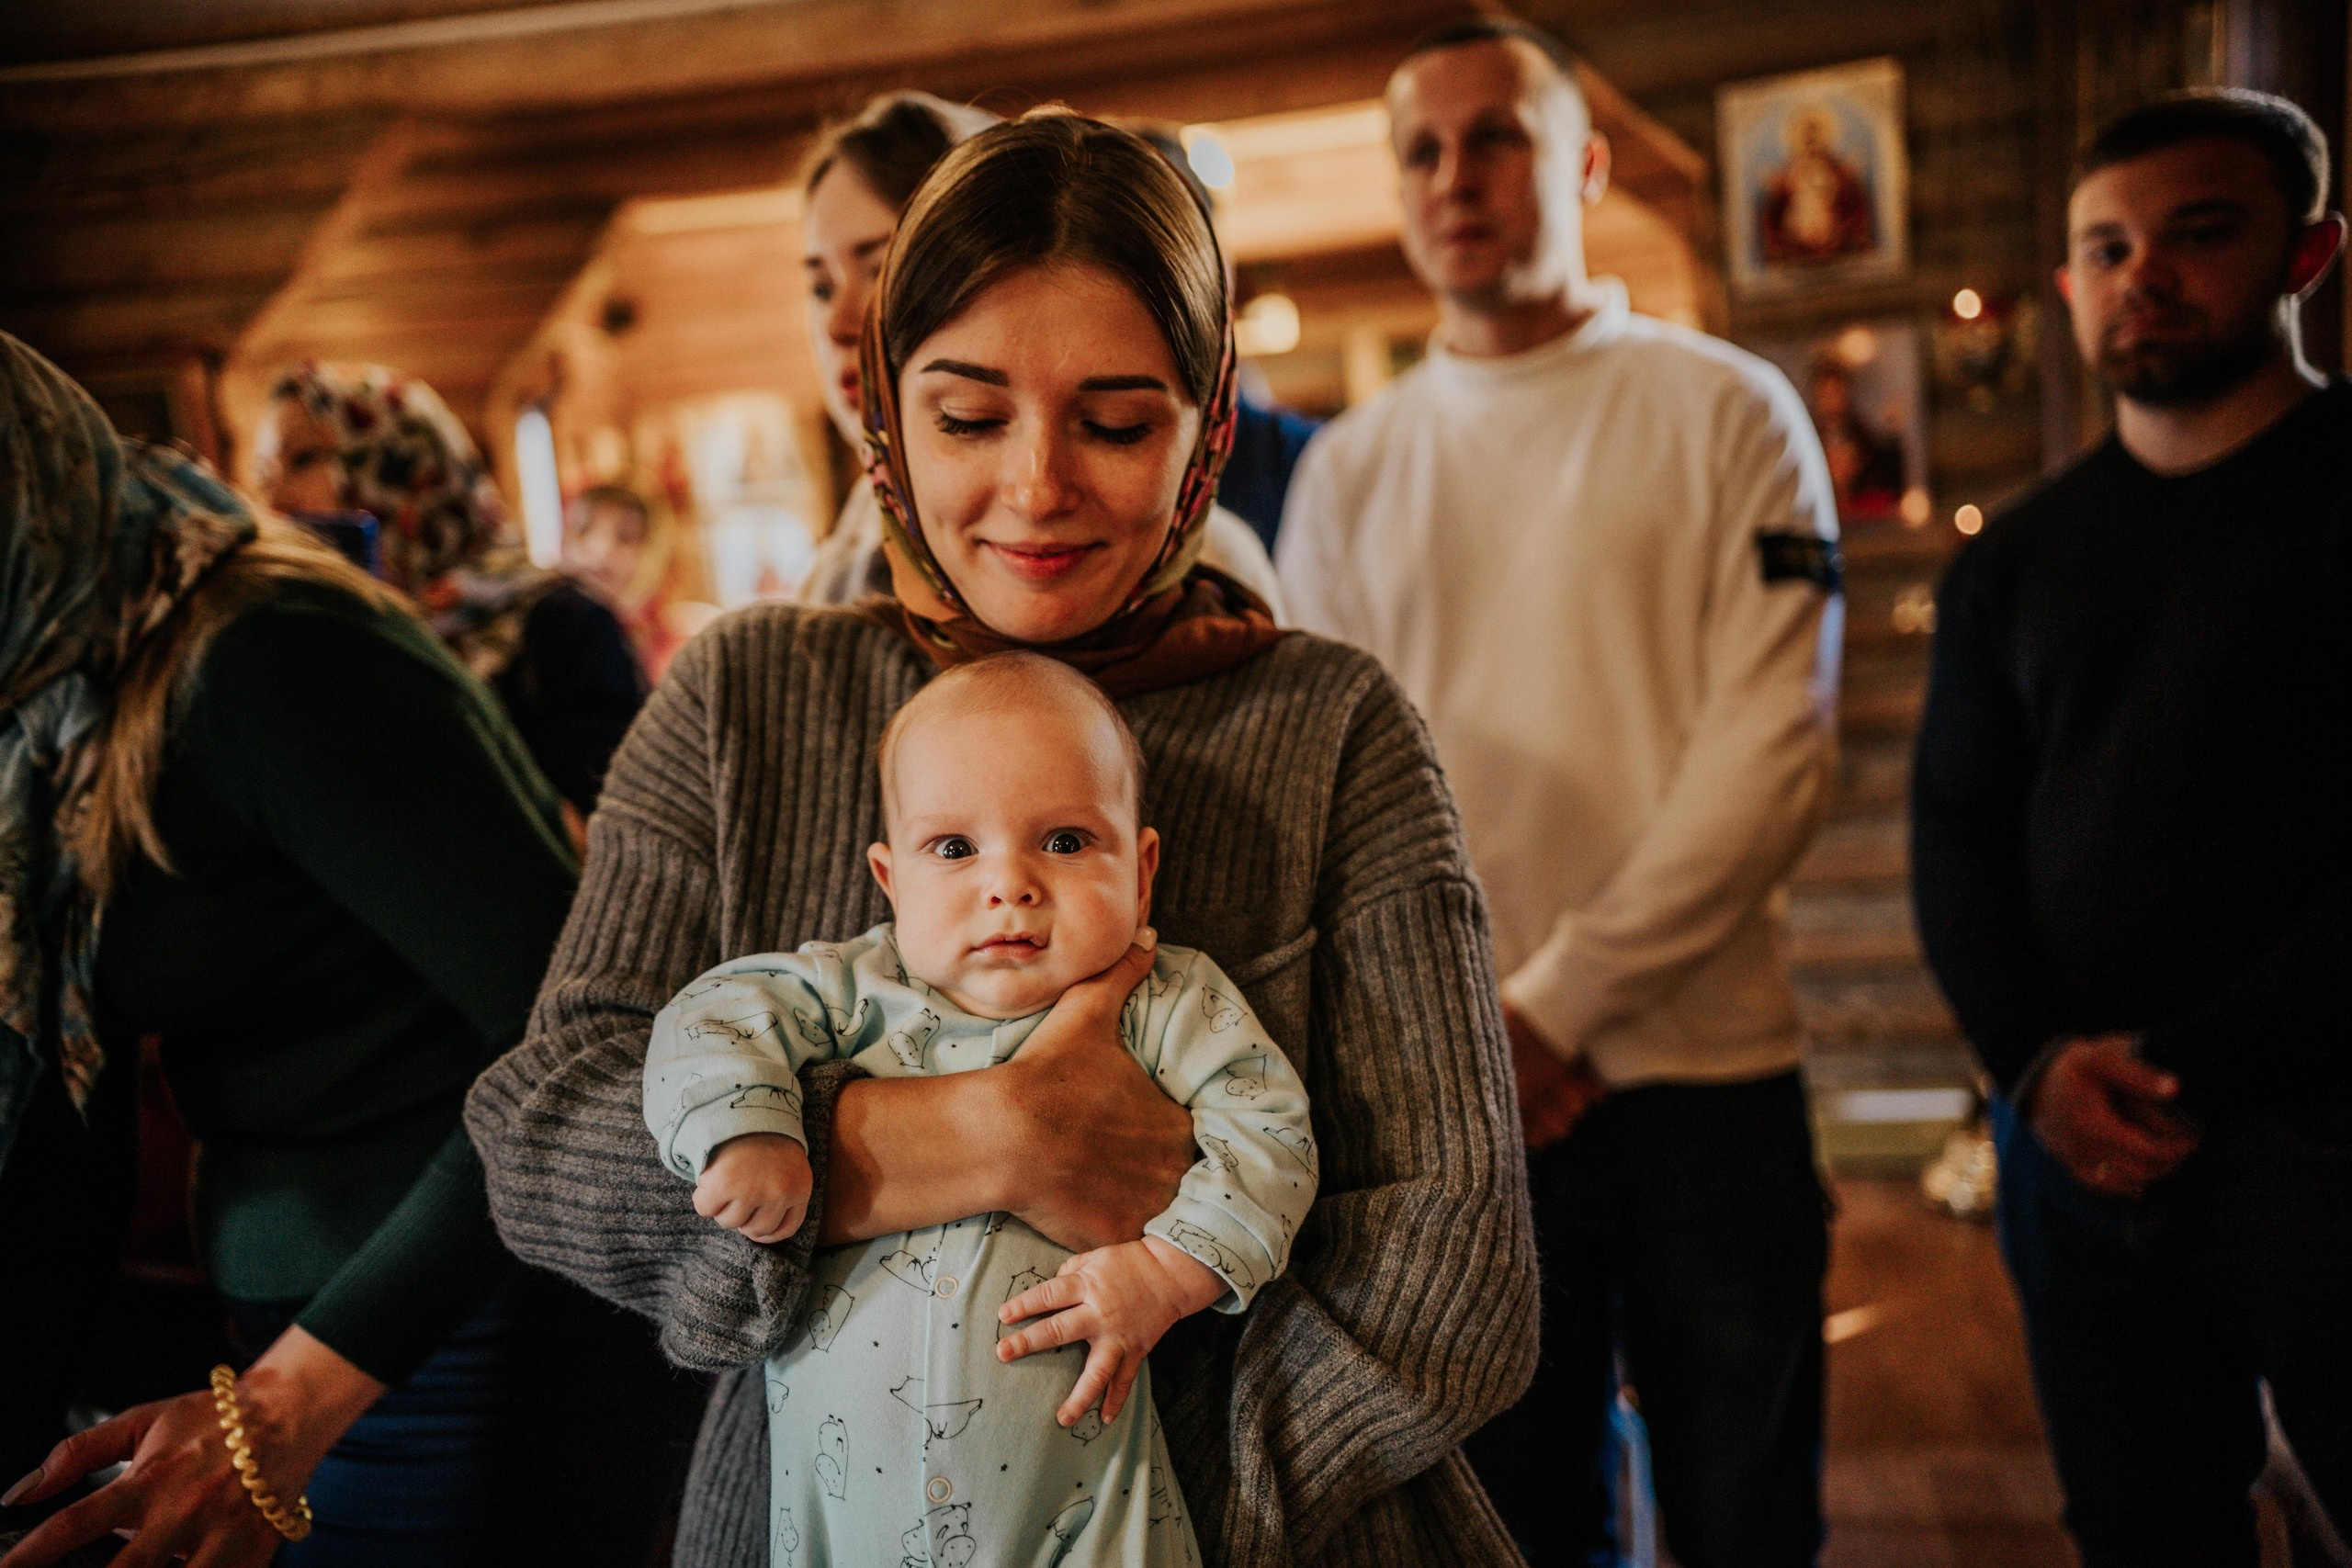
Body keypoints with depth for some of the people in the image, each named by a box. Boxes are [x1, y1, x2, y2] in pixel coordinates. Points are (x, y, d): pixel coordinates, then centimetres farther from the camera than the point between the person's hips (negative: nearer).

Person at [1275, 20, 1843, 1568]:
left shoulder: (1726, 411, 2)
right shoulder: (1349, 467, 9)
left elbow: (1771, 752, -7)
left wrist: (1556, 1000, -13)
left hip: (1706, 1068, -2)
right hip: (1456, 1096, 2)